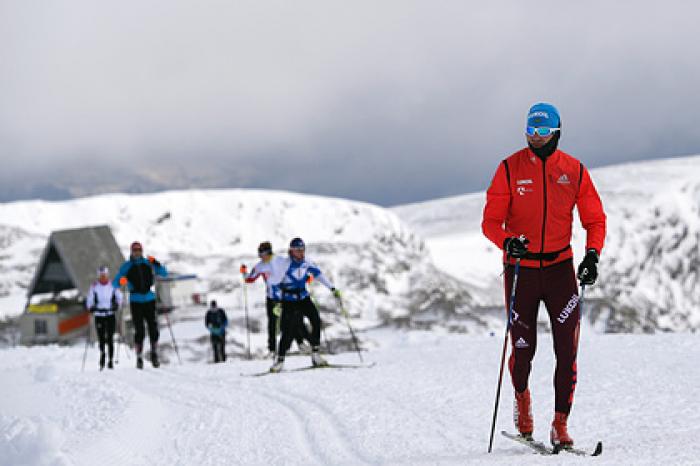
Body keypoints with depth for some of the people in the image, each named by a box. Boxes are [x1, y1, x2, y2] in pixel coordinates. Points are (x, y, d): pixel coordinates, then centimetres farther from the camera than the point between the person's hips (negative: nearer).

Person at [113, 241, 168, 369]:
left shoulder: (148, 263, 7)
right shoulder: (126, 266, 3)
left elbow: (164, 273, 3)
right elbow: (114, 283, -1)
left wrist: (155, 263, -13)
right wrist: (120, 281, -25)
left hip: (150, 300, 2)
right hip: (135, 302, -1)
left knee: (153, 328, -3)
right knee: (139, 331, -6)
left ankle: (154, 355, 13)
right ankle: (139, 358, 2)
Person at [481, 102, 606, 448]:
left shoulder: (574, 170, 0)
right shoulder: (510, 169, -4)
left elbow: (595, 219, 4)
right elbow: (491, 221, -5)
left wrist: (592, 254, -14)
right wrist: (507, 242, -26)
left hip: (560, 267, 1)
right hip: (520, 268, -1)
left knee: (568, 351, -7)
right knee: (523, 348, 6)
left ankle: (560, 425, 3)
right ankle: (522, 396, 39)